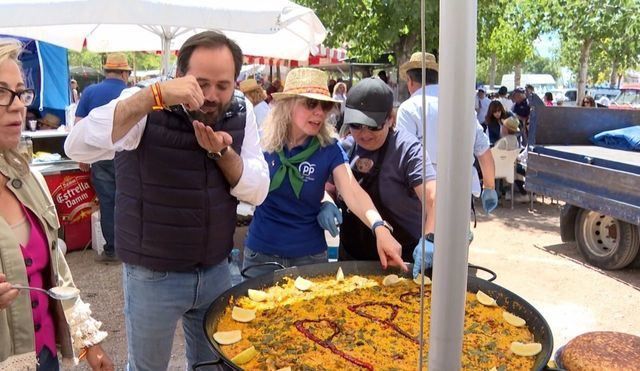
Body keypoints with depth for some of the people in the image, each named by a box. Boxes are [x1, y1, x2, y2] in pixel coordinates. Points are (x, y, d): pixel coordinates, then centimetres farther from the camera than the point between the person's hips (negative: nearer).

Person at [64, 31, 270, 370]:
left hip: (217, 270, 4)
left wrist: (222, 151, -23)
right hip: (153, 275, -3)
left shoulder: (241, 113, -4)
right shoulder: (145, 107, -16)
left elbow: (258, 192, -6)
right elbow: (78, 147, -32)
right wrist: (155, 95, -38)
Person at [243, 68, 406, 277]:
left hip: (309, 254, 0)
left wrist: (379, 228, -41)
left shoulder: (329, 149, -10)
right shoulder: (263, 143, -8)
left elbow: (353, 192, -23)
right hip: (260, 252, 1)